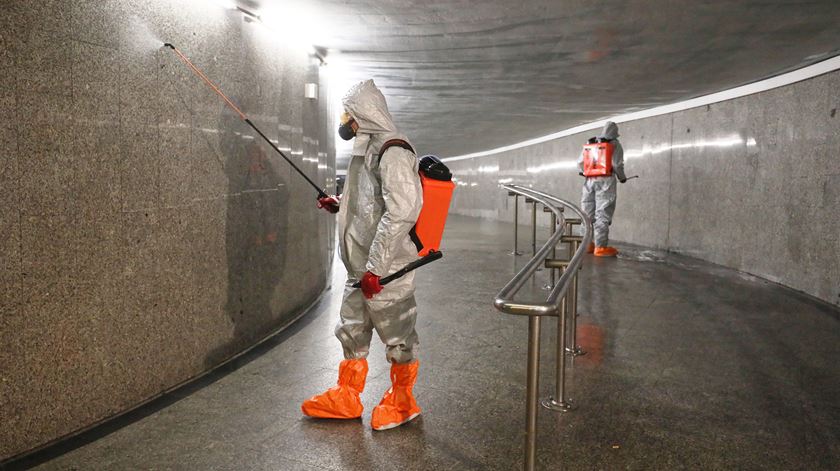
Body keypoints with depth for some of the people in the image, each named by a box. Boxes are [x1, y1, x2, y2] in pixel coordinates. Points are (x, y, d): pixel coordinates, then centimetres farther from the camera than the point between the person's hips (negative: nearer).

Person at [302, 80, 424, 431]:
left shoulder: (393, 153, -17)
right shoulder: (369, 150, 15)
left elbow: (400, 212, -25)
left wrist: (375, 267, -26)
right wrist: (340, 206, 15)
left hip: (387, 269, -10)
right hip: (362, 268, 10)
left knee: (397, 338, 6)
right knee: (351, 332, 18)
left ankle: (401, 402, 24)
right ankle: (346, 399, 34)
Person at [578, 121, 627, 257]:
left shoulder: (590, 144, 14)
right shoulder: (614, 144, 1)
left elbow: (580, 162, 9)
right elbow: (617, 164, -8)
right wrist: (622, 177, 9)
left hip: (590, 181, 5)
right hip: (606, 181, -5)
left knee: (588, 213, 11)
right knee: (603, 214, -5)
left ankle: (586, 243, 15)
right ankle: (601, 247, -7)